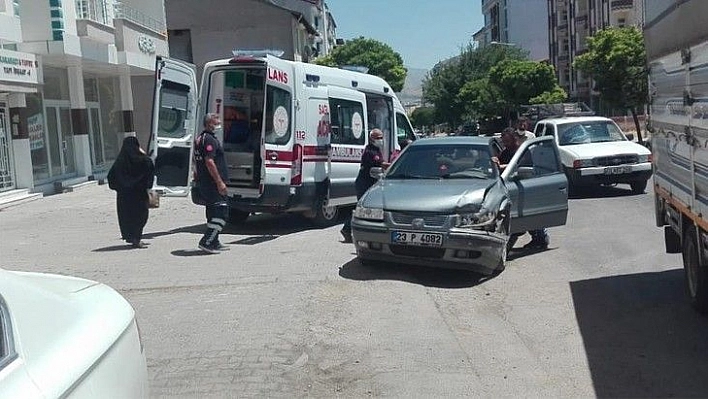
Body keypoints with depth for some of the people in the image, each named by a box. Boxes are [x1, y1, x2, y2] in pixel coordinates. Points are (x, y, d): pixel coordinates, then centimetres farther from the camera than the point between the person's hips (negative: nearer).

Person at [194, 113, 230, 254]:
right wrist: (220, 182, -24)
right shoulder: (210, 139, -15)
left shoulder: (199, 138, 18)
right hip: (212, 183, -11)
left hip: (203, 182, 11)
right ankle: (206, 242, -9)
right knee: (221, 212, -9)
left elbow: (196, 160, 27)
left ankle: (213, 243, 22)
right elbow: (209, 162, -24)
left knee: (213, 213, 17)